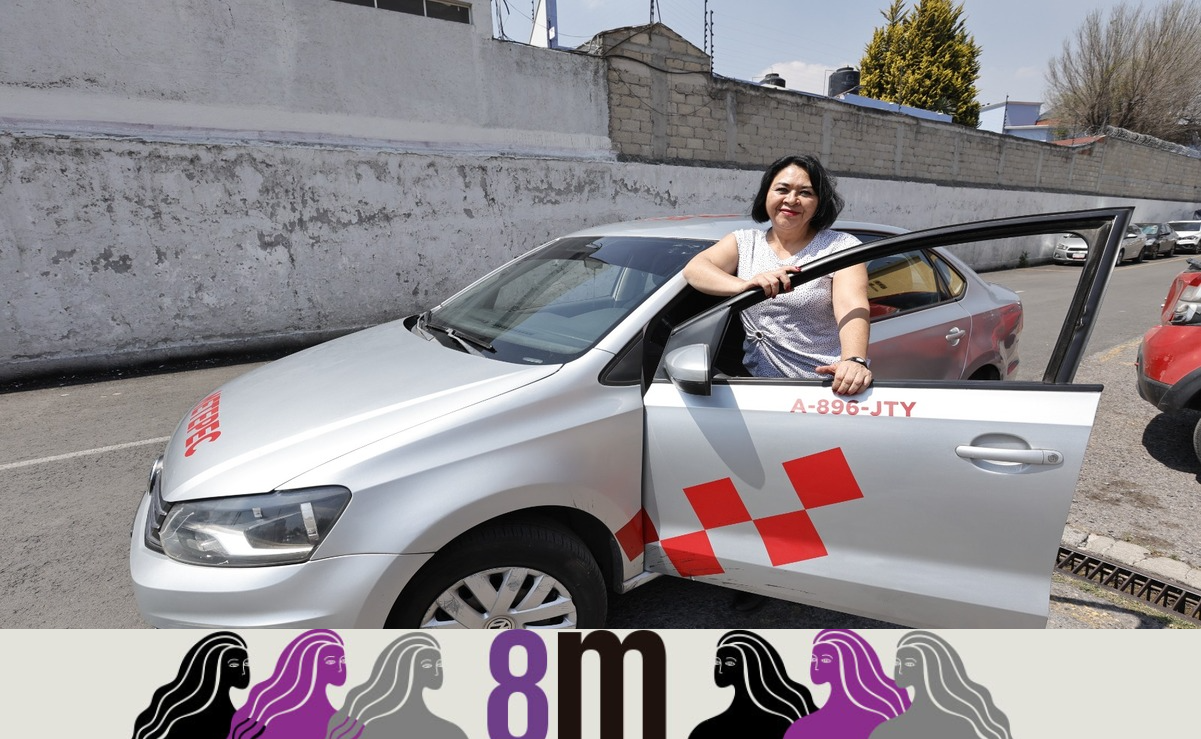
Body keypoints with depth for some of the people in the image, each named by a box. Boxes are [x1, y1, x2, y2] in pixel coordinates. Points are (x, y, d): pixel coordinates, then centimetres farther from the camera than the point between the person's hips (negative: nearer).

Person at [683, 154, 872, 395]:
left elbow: (851, 306, -16)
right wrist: (745, 284, -27)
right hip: (760, 386, 1)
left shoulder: (841, 247, 1)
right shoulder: (745, 242, 9)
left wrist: (854, 360, -36)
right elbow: (693, 269, -8)